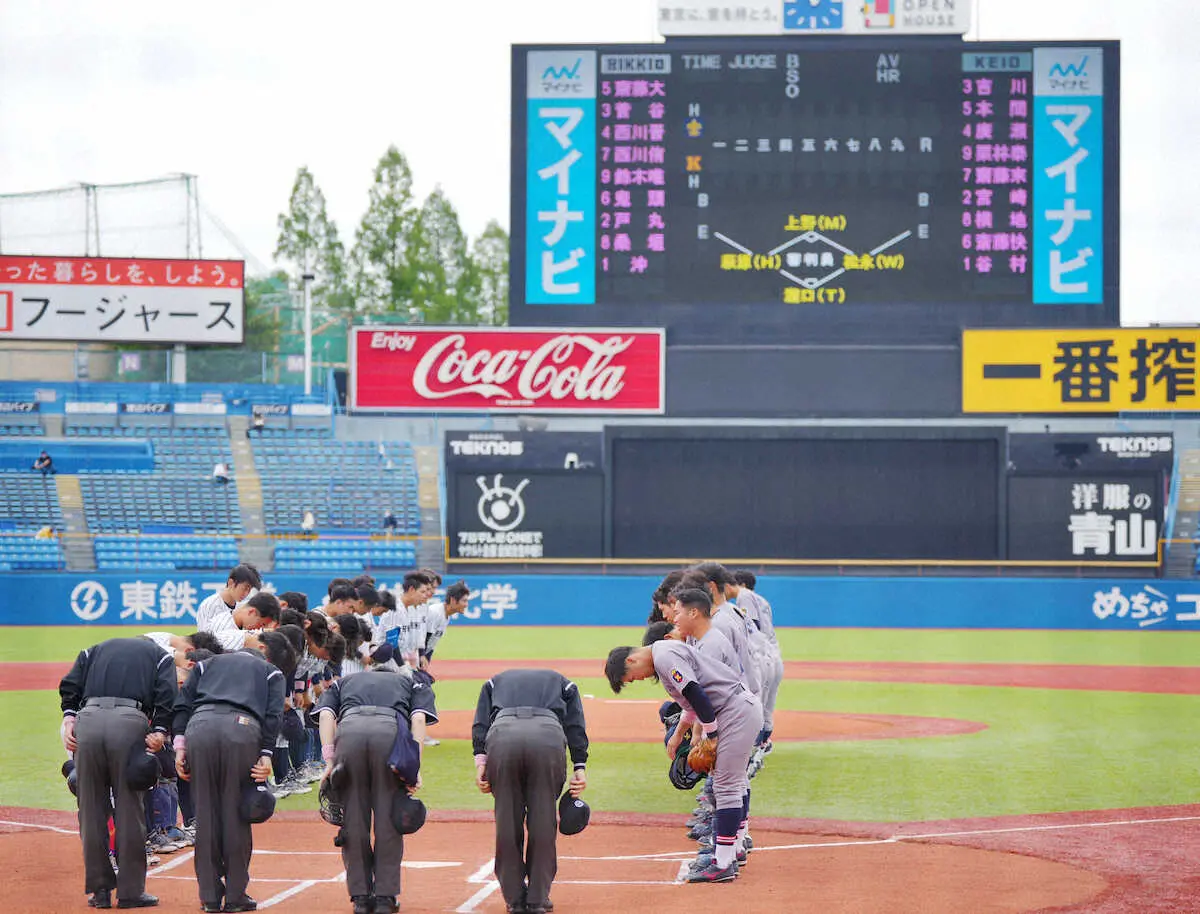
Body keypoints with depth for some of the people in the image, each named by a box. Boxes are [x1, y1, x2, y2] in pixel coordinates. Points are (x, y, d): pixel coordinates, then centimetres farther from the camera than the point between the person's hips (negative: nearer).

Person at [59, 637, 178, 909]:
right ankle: (130, 892, 6)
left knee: (91, 808, 10)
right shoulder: (159, 655, 23)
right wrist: (160, 732, -1)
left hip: (88, 720, 2)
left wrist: (69, 718, 7)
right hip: (131, 721, -2)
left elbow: (69, 685, 15)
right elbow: (166, 693, 4)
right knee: (130, 809, 4)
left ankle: (99, 889, 14)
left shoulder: (93, 651, 31)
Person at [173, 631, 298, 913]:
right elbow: (273, 716, 9)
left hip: (200, 726, 2)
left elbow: (183, 703, 19)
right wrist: (266, 755, 2)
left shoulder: (208, 663, 34)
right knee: (237, 814, 5)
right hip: (242, 728, -2)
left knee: (206, 813, 7)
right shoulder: (273, 673, 27)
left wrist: (179, 746, 12)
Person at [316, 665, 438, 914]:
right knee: (388, 818, 7)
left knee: (353, 818, 9)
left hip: (349, 728, 1)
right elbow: (418, 719, 14)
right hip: (392, 730, -1)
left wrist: (329, 761, 9)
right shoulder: (413, 684, 35)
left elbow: (326, 715, 17)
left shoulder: (342, 683, 38)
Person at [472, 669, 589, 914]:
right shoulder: (562, 682, 37)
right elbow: (575, 726, 20)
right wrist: (580, 767, 11)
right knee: (543, 819, 7)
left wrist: (480, 762, 10)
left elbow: (481, 723, 20)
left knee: (507, 820, 9)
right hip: (548, 735, 0)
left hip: (502, 734, 0)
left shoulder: (495, 682, 38)